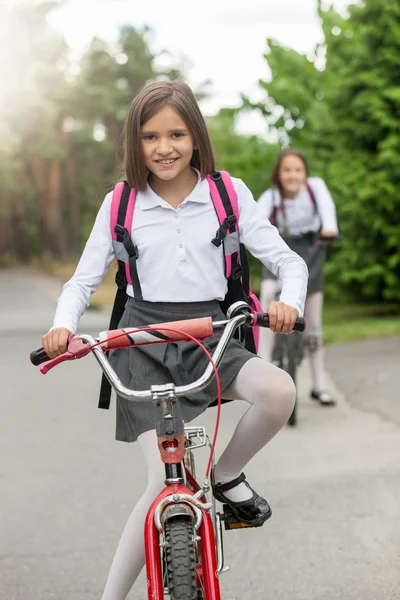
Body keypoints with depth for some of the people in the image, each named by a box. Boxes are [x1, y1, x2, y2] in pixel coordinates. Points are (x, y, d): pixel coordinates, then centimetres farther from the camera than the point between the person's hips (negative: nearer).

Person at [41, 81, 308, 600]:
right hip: (143, 343, -1)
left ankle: (226, 476, 0)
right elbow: (84, 280, 9)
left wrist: (289, 302, -22)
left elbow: (288, 261, 1)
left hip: (209, 333, 1)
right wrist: (63, 326, -12)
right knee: (166, 481, -16)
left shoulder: (229, 194, 2)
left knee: (279, 391, -31)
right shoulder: (120, 204, 3)